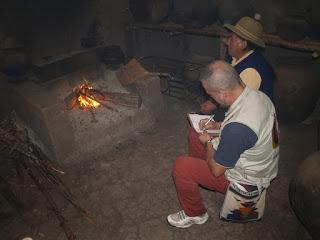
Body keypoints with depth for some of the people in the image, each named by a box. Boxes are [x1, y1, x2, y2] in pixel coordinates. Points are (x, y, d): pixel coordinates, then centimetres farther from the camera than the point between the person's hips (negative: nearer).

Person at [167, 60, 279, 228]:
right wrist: (218, 125, 3)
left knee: (181, 166, -13)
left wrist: (207, 142, -8)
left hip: (246, 180, -8)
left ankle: (195, 214, 13)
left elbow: (216, 169, -25)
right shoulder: (258, 95, -11)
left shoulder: (237, 128, -40)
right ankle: (199, 180, 37)